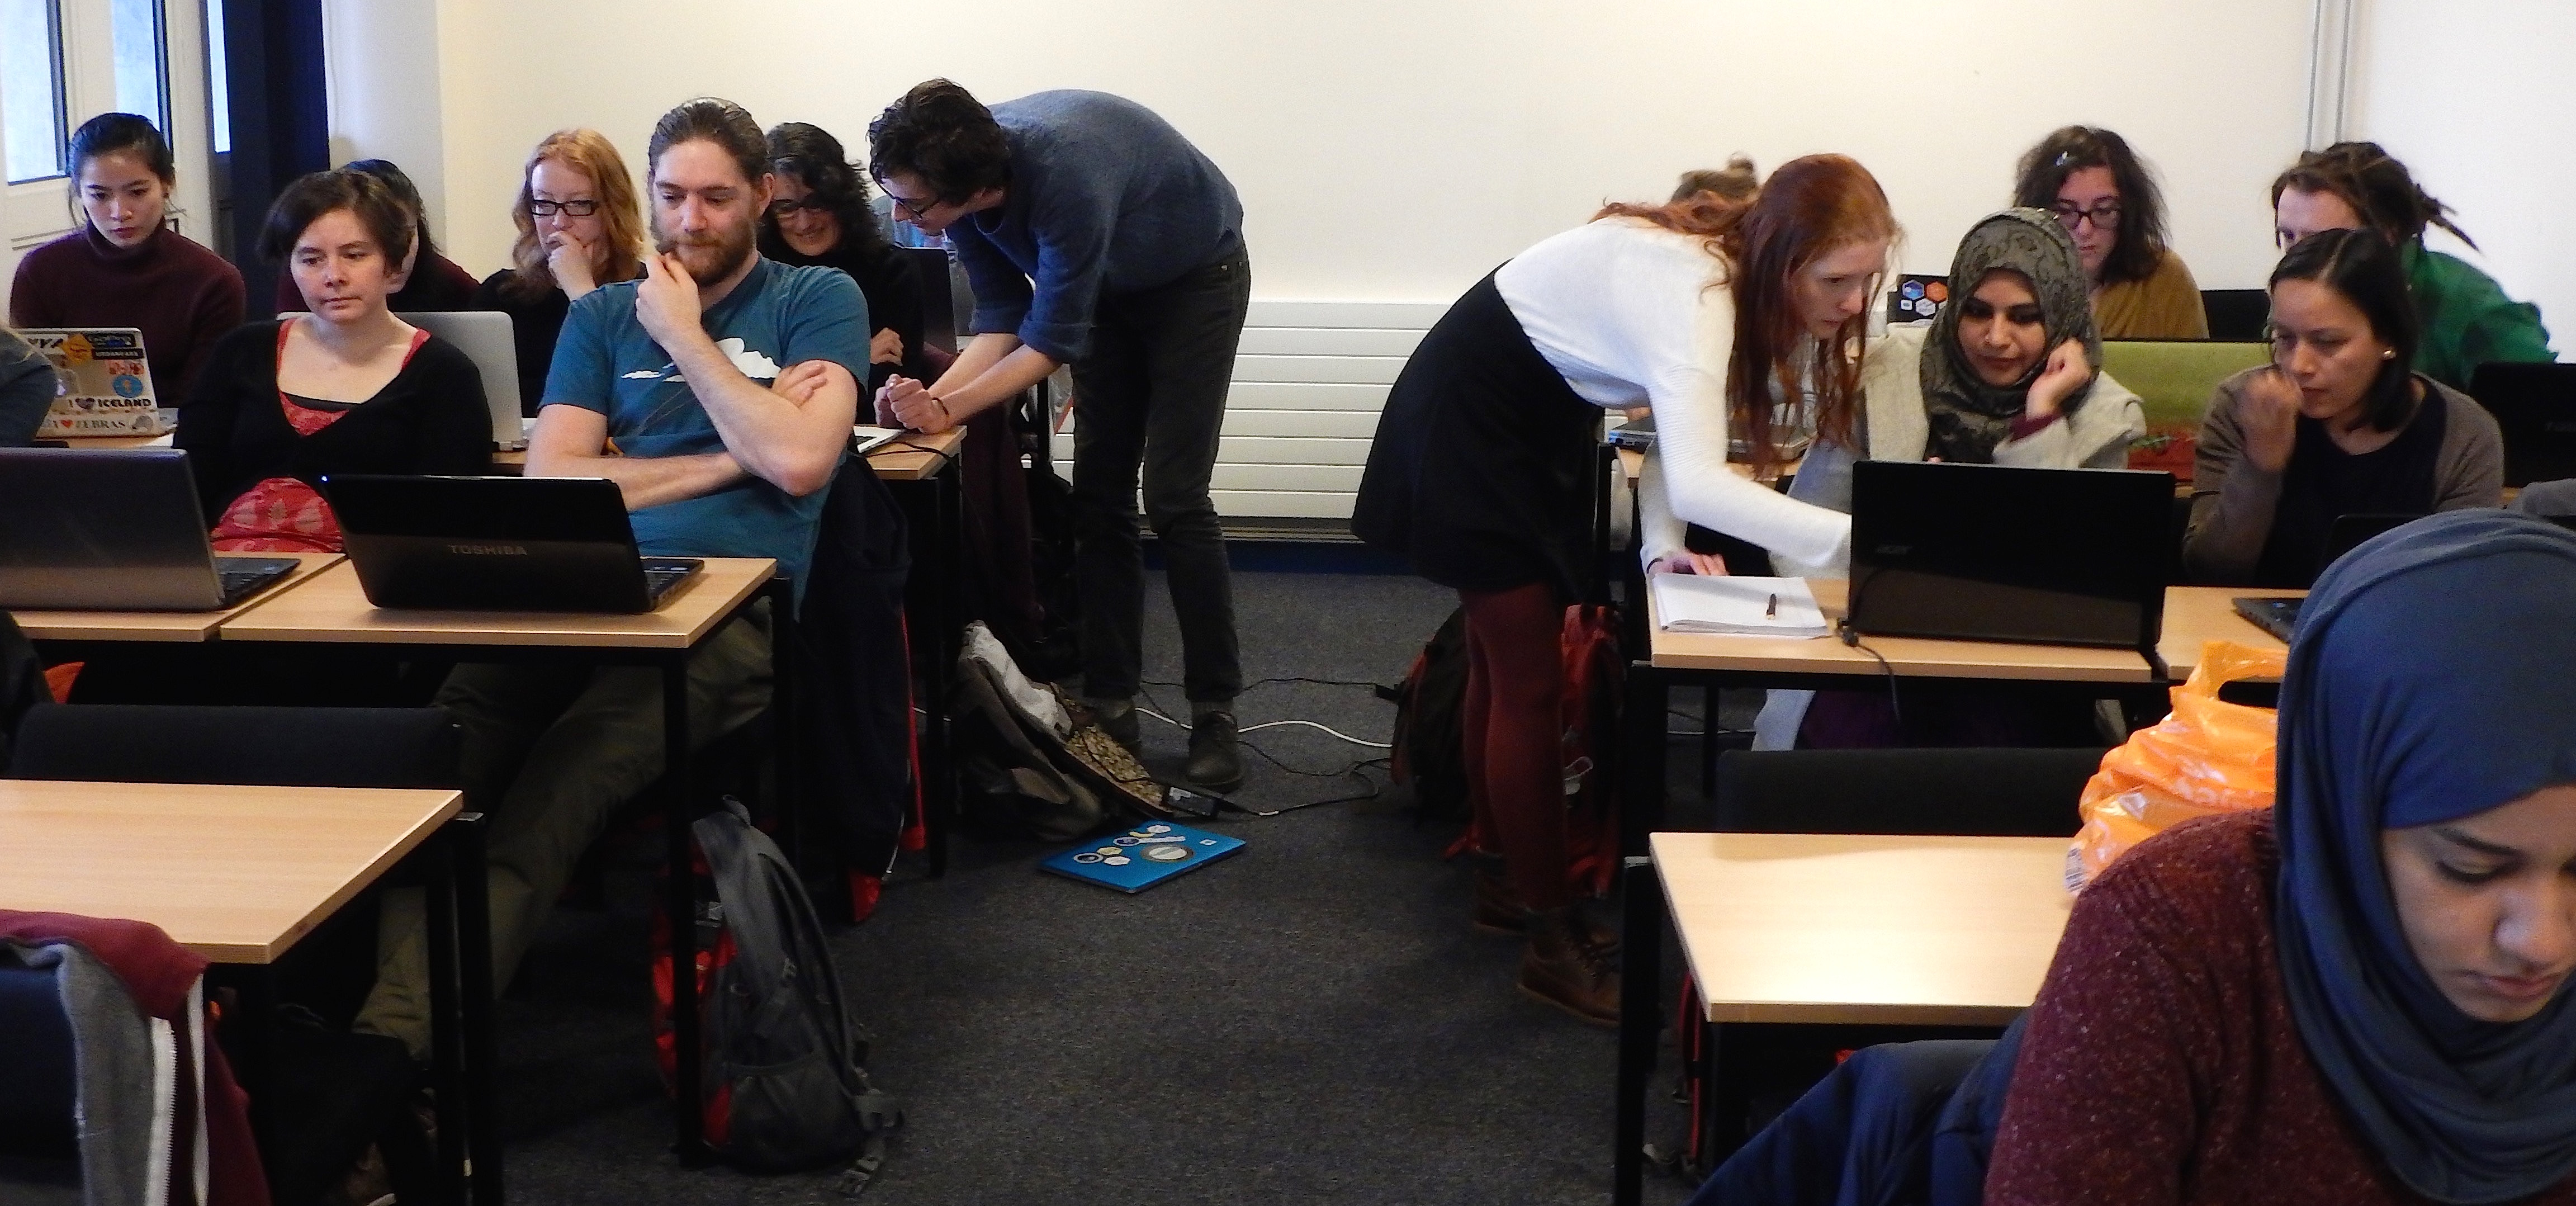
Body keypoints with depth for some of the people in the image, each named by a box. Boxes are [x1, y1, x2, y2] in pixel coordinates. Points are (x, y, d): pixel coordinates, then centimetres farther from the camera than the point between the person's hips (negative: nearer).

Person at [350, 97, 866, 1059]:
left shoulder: (818, 301, 15)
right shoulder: (604, 315, 25)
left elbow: (799, 461, -3)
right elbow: (550, 479, 10)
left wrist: (685, 336, 5)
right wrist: (729, 457, 3)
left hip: (731, 606, -3)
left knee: (543, 808, -30)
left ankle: (391, 1046, -39)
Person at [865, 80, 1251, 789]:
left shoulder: (1066, 180, -41)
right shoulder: (957, 178, -21)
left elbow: (1053, 339, -31)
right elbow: (1002, 318, -13)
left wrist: (950, 408, -35)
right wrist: (934, 396, -29)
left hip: (1196, 276, -6)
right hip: (1109, 285, 6)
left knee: (1173, 500, -12)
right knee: (1100, 496, 1)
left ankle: (1215, 711, -3)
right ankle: (1110, 702, 7)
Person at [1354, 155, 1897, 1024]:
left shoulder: (1745, 276, -7)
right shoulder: (1695, 292, -34)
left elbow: (1683, 427, -3)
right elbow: (1697, 480, -45)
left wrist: (1663, 543, -17)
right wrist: (1859, 539, -50)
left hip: (1541, 422, 9)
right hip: (1468, 422, -9)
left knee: (1506, 663, 19)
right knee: (1529, 683, -5)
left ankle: (1507, 879, 33)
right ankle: (1553, 942, 5)